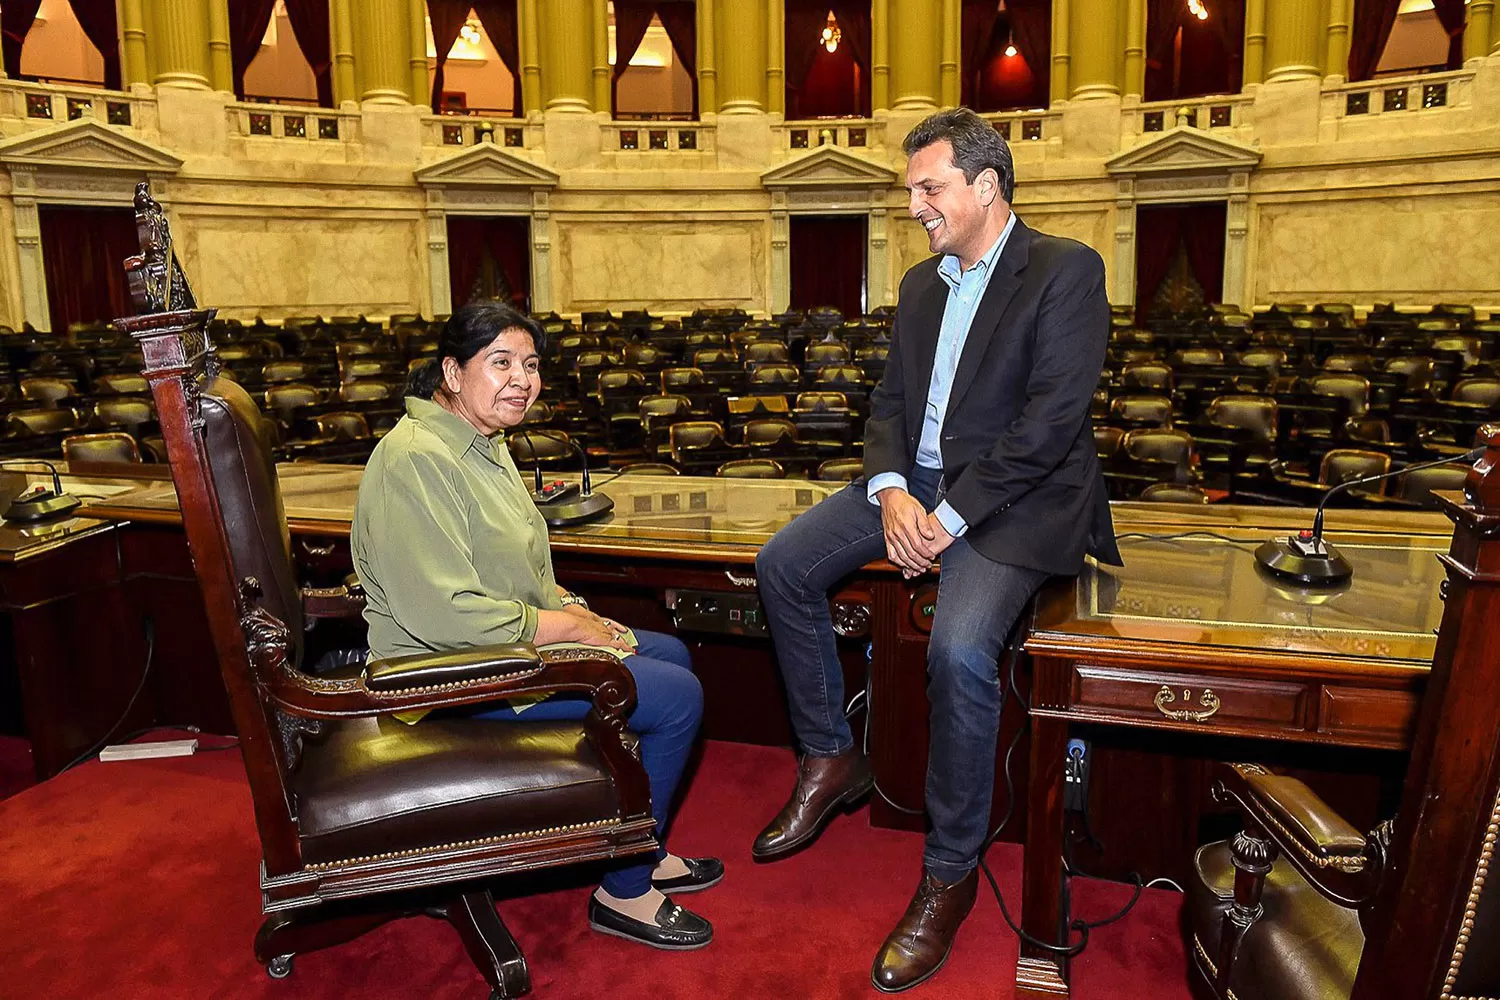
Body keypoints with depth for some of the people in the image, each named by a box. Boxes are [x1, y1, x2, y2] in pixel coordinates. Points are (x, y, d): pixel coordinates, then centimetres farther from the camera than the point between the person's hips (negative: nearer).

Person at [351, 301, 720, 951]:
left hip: (509, 640, 11)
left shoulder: (482, 442, 10)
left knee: (672, 654, 16)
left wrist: (570, 606, 3)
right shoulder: (417, 460, -23)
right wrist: (567, 625, -18)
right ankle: (623, 892, 4)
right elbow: (447, 615, -29)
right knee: (678, 697, -14)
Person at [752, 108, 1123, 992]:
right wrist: (890, 492, -9)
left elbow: (1050, 421, -17)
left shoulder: (1067, 271, -7)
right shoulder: (923, 283, 16)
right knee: (783, 564, -6)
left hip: (1015, 496, -7)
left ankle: (951, 872, -8)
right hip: (916, 480, 8)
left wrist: (949, 518, -20)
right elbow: (890, 403, 11)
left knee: (960, 647, -30)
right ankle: (832, 760, 10)